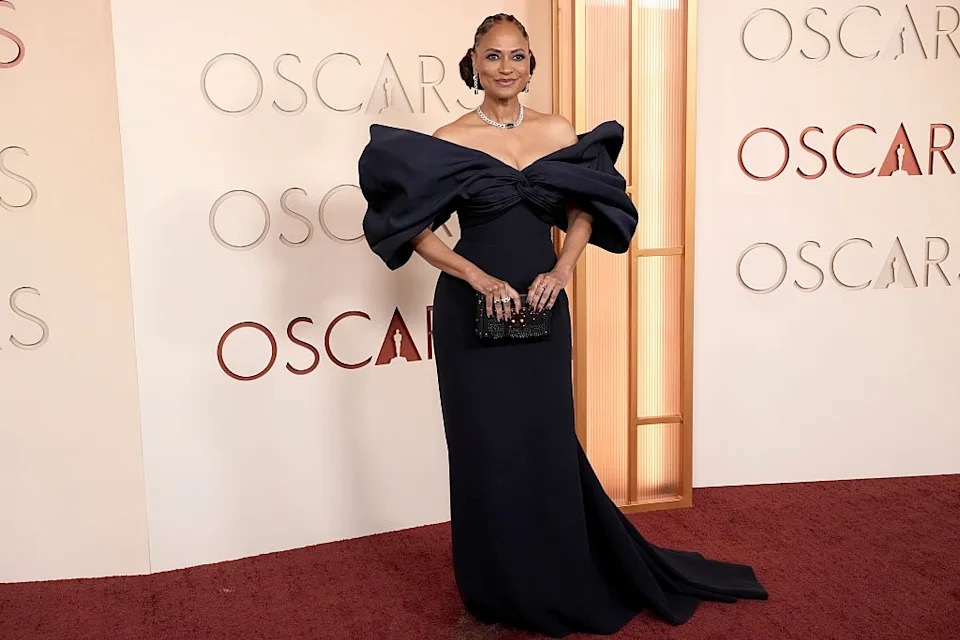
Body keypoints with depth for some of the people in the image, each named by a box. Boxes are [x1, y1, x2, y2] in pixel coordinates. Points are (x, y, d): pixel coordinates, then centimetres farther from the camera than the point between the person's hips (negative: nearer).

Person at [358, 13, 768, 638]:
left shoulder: (558, 132, 4)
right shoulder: (451, 140, -4)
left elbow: (584, 210, 10)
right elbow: (418, 229, -4)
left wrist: (562, 269, -7)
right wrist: (479, 278, -15)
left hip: (541, 307, 3)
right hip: (472, 311, -2)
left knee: (548, 442, 10)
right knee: (487, 446, 6)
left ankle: (560, 584, 31)